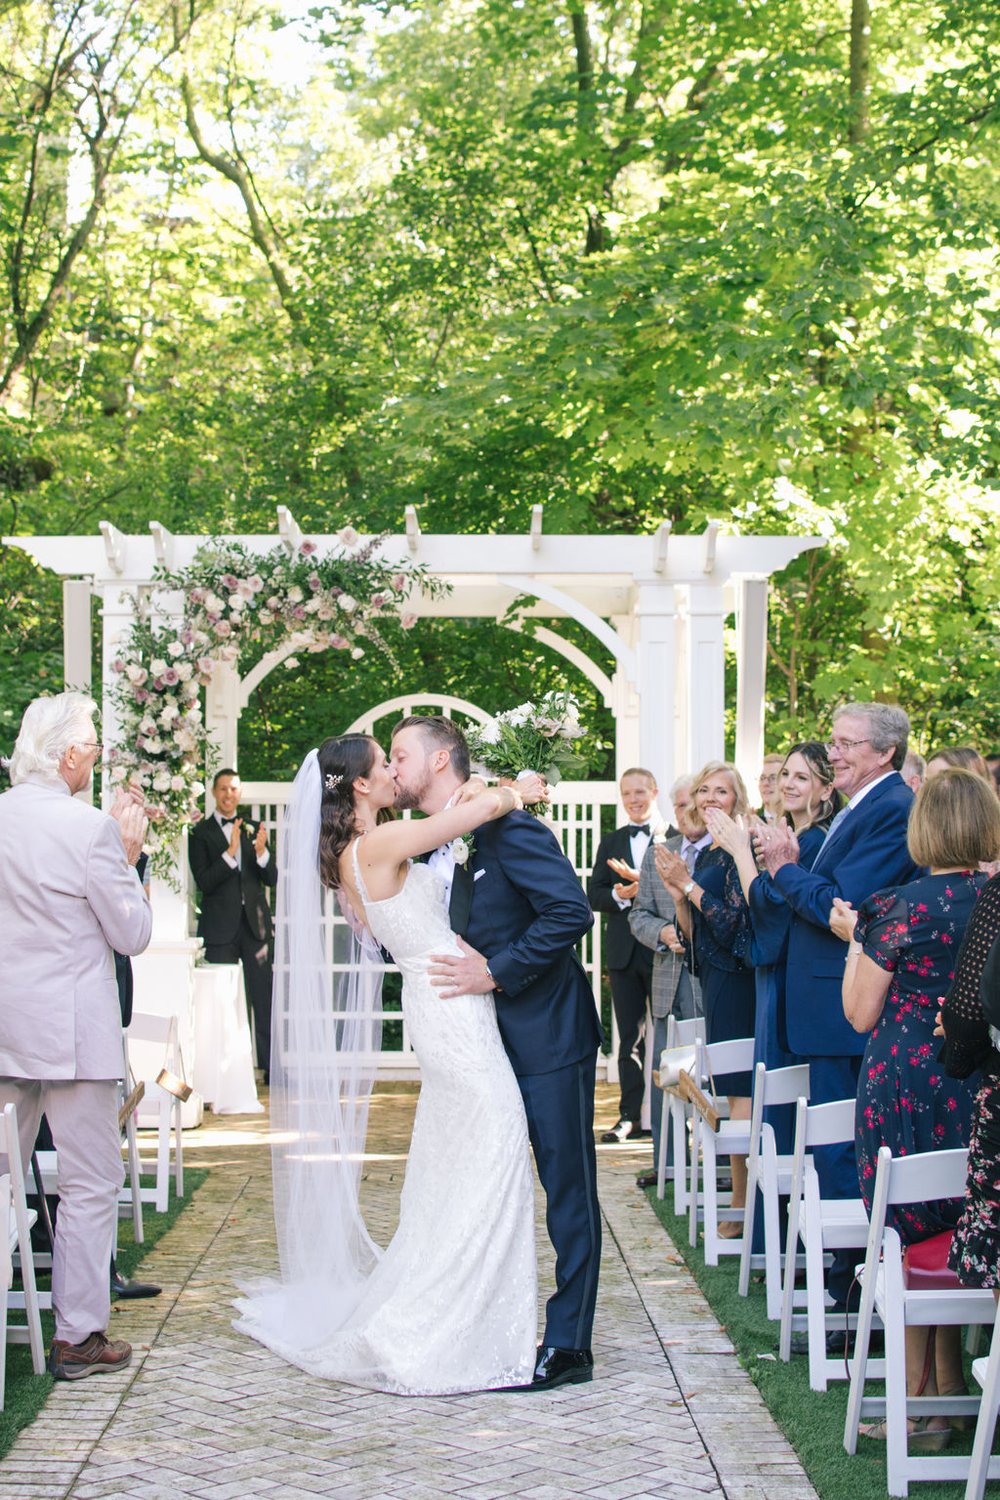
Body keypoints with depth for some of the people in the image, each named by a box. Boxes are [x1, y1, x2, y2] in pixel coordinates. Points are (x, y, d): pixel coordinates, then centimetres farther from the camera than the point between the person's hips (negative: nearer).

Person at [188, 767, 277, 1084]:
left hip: (254, 924, 3)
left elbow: (272, 879, 6)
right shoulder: (201, 833, 0)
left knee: (263, 998, 1)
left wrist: (262, 852, -14)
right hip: (220, 926, -3)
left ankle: (271, 1068, 5)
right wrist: (230, 852, -22)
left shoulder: (253, 830, 11)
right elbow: (204, 883, -10)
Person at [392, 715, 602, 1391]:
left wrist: (496, 971, -21)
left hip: (548, 1035, -9)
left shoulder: (505, 827, -15)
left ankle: (568, 1345, 4)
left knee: (567, 1187, -1)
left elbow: (571, 911, -23)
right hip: (491, 1038, 9)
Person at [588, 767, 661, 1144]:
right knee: (630, 1035, 8)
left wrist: (640, 880, -23)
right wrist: (620, 894, -13)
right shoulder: (610, 843, 14)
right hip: (624, 950, 4)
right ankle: (630, 1116, 12)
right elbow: (594, 896, 7)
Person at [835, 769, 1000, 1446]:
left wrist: (855, 938, 6)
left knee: (910, 1241, 7)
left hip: (908, 1090, -4)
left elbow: (861, 1013, -5)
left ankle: (921, 1405, 11)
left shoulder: (899, 909, -13)